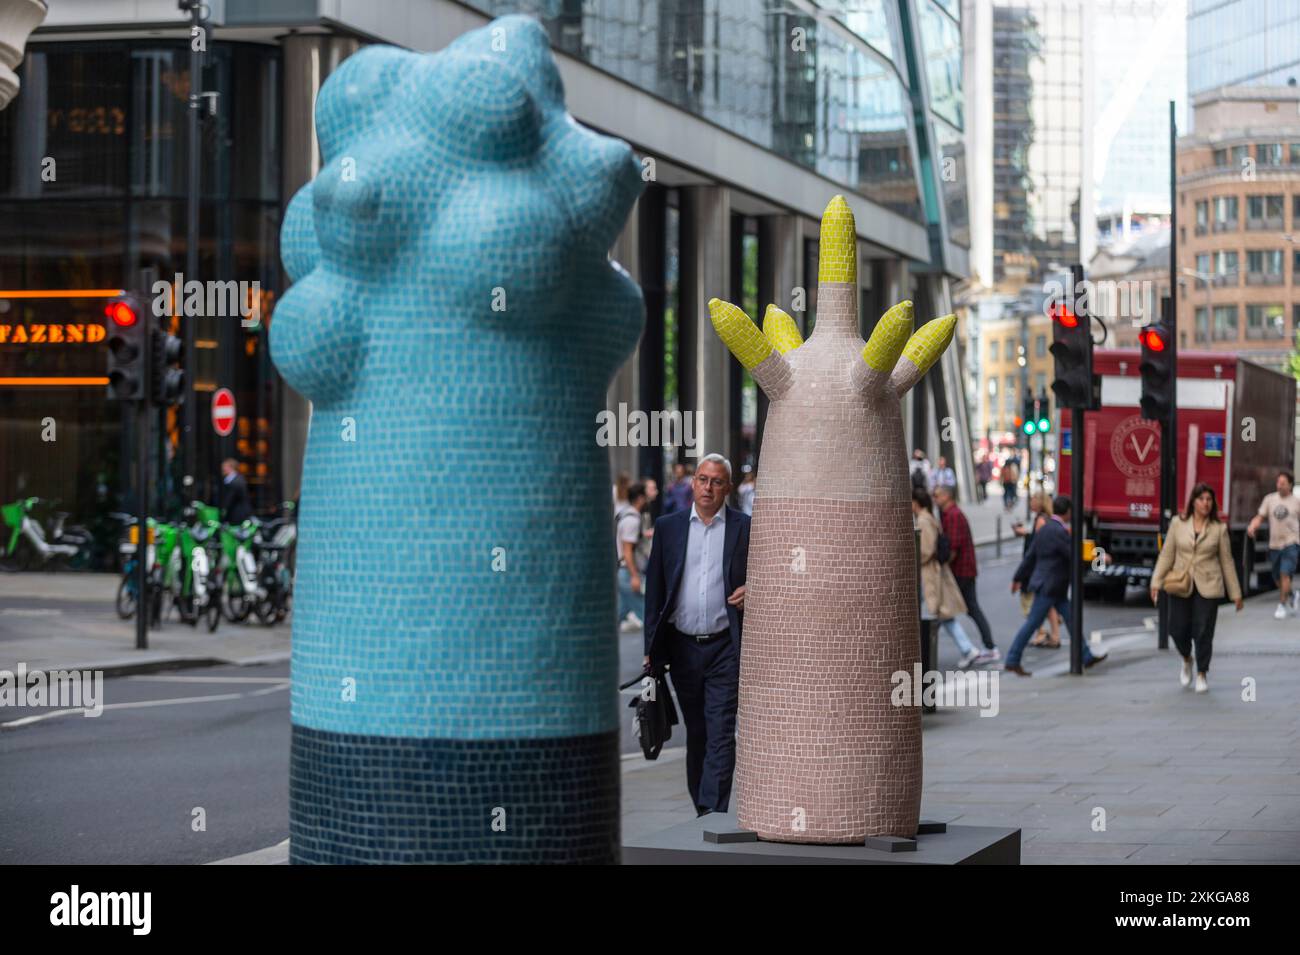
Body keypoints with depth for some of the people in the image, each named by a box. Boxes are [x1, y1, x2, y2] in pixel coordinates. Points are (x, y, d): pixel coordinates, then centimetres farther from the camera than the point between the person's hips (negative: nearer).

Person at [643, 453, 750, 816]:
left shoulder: (747, 528, 1)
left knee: (720, 734, -10)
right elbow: (655, 589, 8)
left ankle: (713, 812, -13)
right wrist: (651, 647, 4)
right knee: (696, 734, 11)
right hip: (683, 647, 3)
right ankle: (702, 810, 20)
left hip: (725, 648, -3)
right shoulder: (668, 527, 7)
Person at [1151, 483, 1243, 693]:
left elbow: (1227, 561, 6)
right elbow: (1167, 555, 4)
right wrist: (1156, 581, -4)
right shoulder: (1178, 524, 3)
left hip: (1207, 587, -1)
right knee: (1178, 628, 0)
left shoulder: (1219, 529, 2)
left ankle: (1201, 675, 13)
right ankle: (1187, 659, 32)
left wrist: (1235, 593, 7)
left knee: (1203, 631, -3)